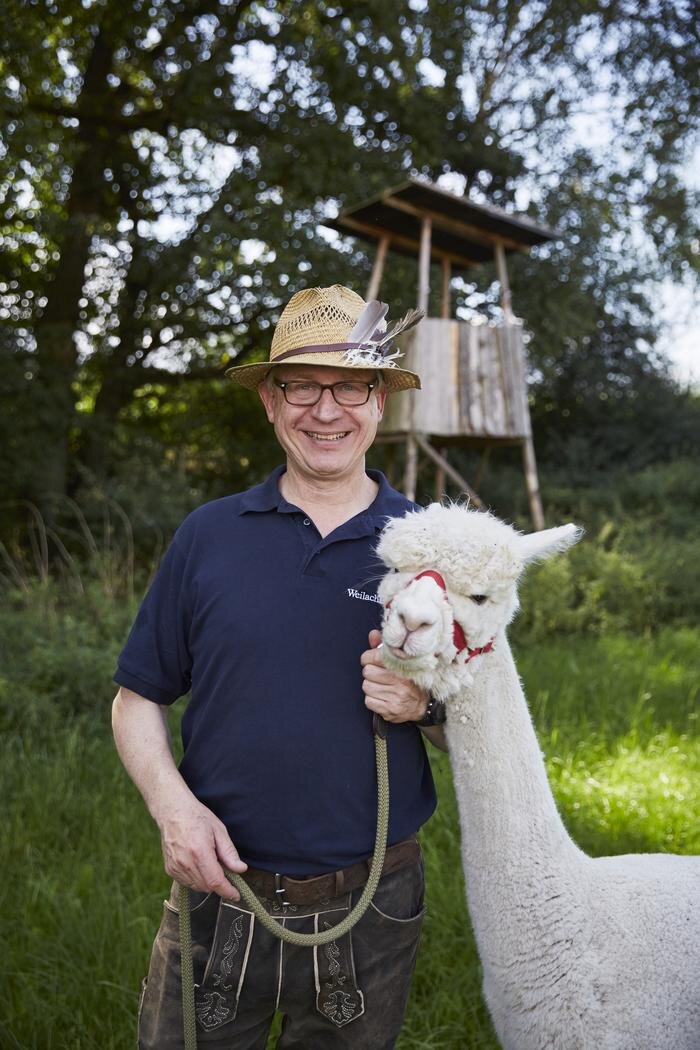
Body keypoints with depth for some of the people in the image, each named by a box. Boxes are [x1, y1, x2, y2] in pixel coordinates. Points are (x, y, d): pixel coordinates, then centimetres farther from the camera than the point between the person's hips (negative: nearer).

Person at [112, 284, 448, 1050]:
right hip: (217, 897, 0)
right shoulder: (207, 536, -3)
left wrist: (426, 705, -17)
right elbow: (138, 699, 3)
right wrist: (172, 803, -13)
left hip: (369, 912, 1)